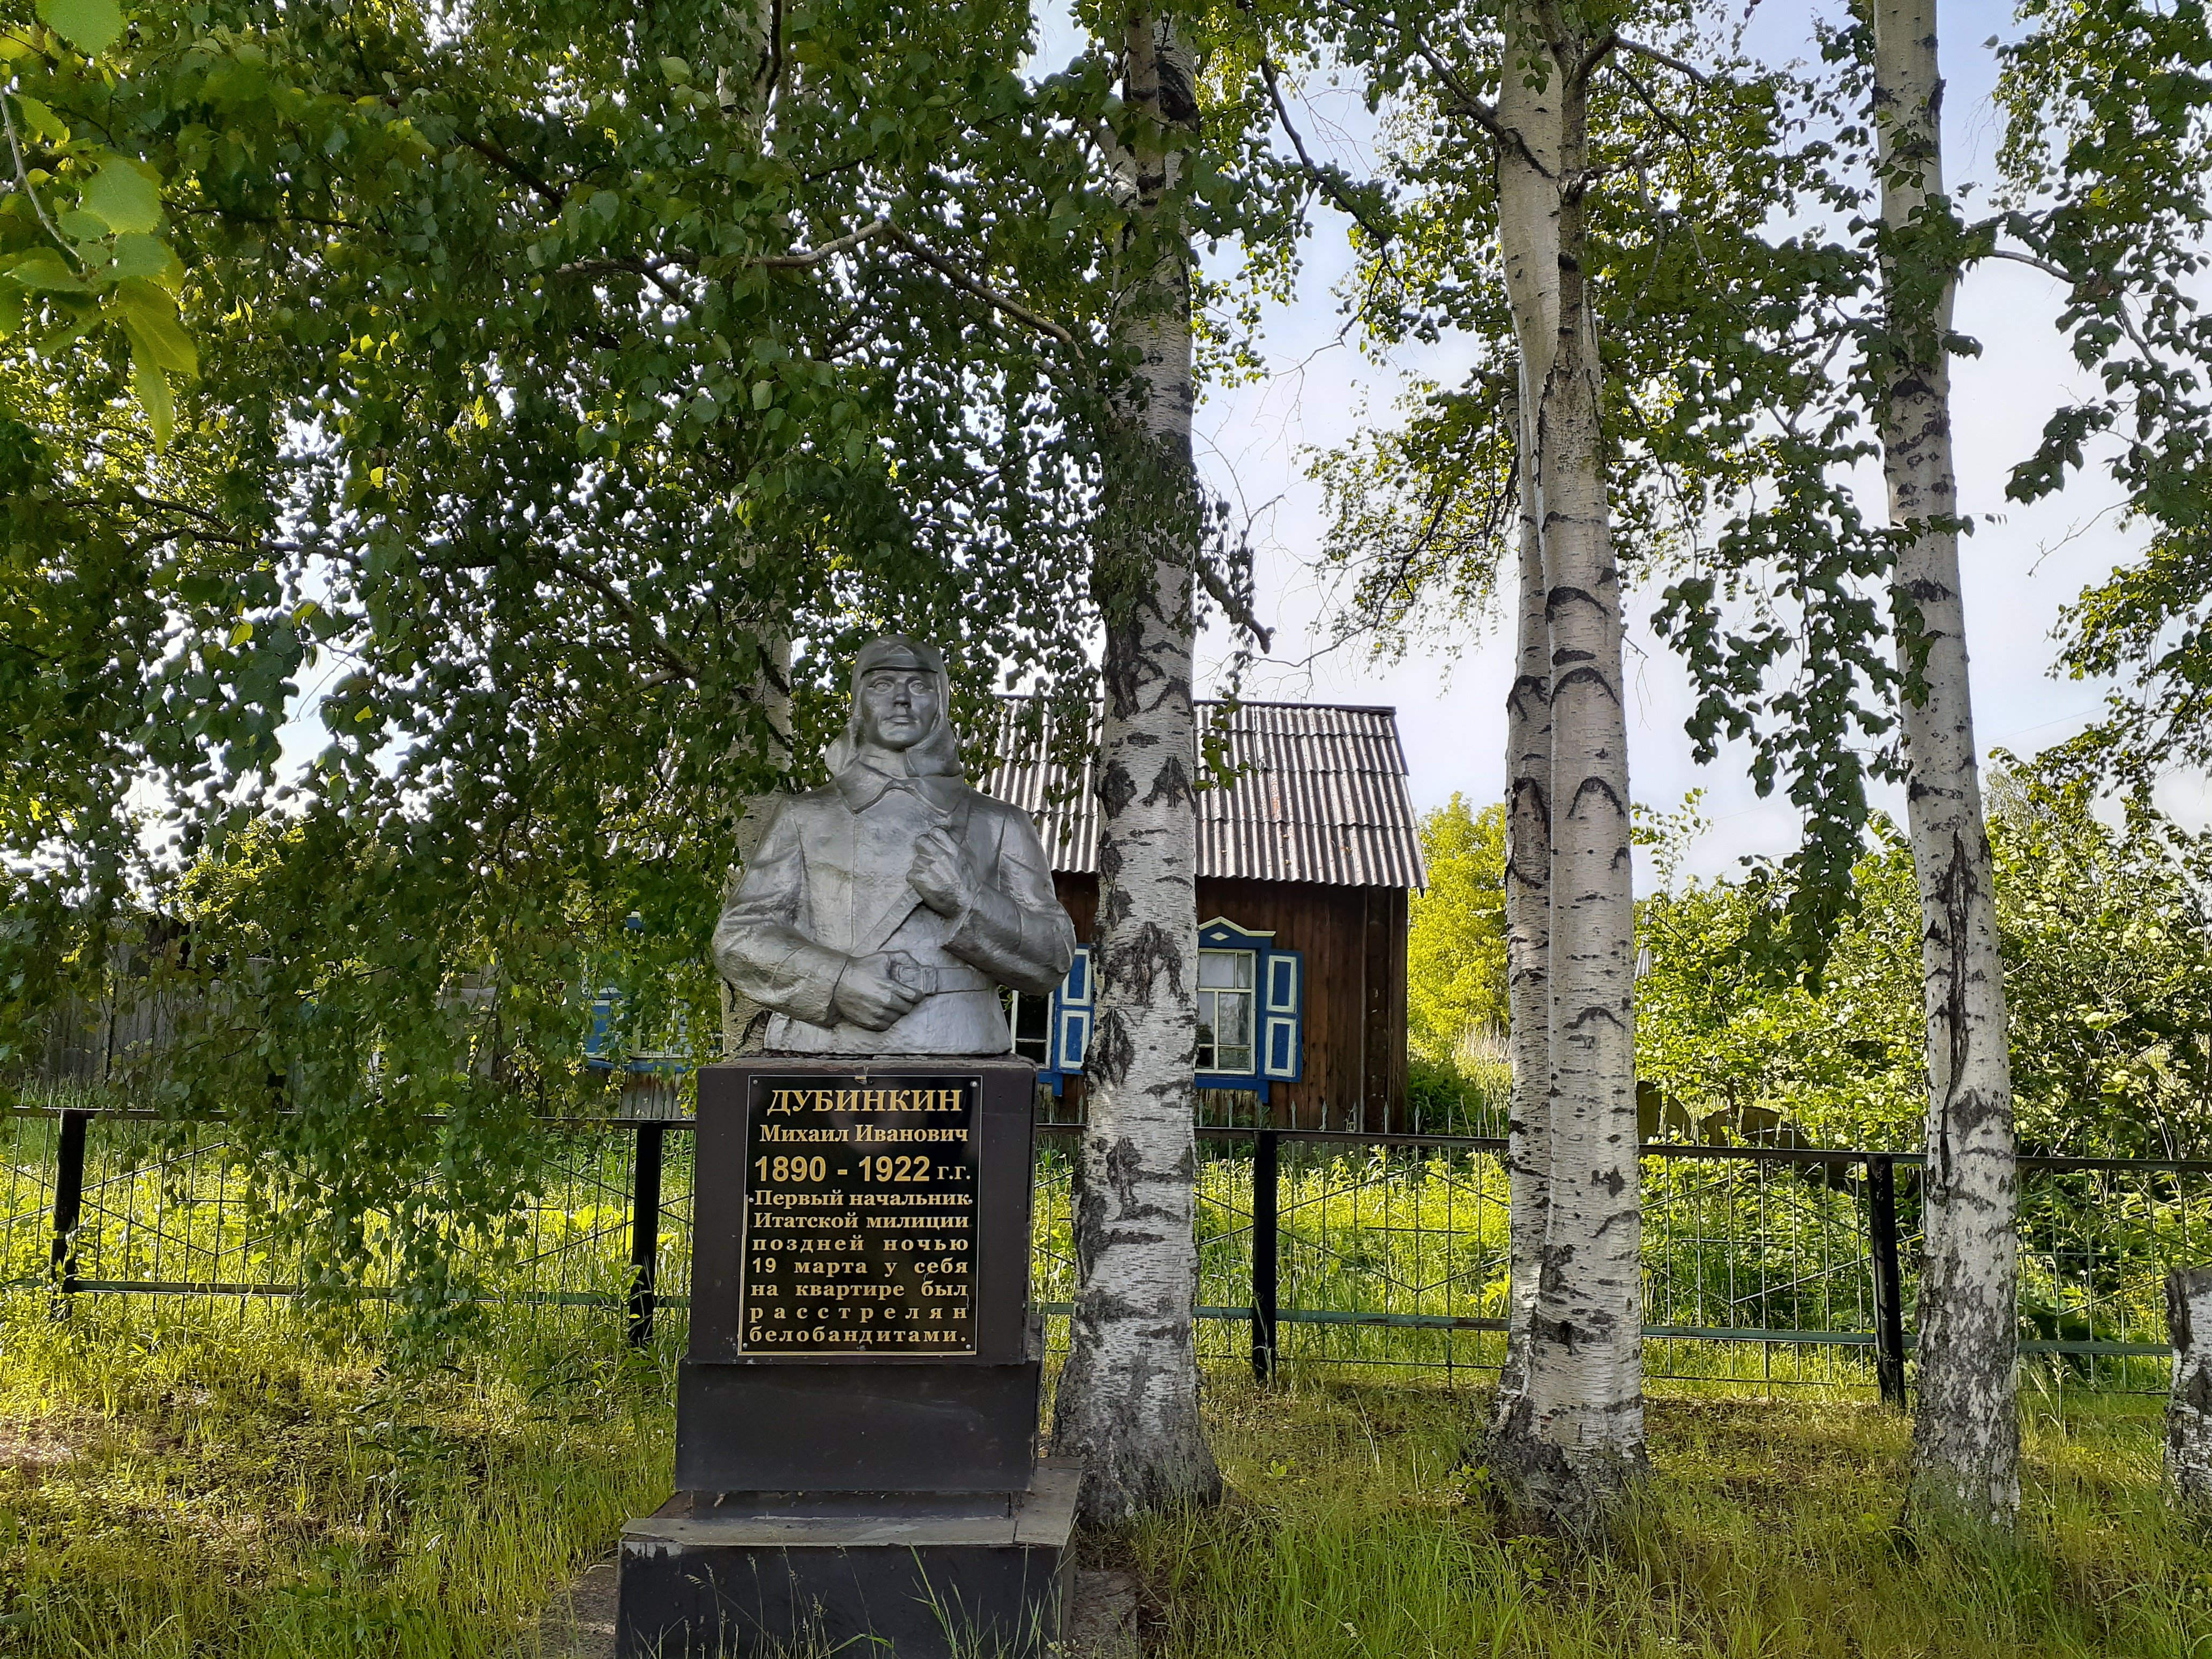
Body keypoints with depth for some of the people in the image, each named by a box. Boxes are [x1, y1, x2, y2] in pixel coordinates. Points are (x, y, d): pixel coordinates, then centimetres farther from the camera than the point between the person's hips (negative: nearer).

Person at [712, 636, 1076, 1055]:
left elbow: (1054, 959, 11)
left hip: (954, 1054, 0)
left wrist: (968, 900, -6)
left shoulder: (998, 825, 16)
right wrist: (836, 980, -7)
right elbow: (739, 935, 10)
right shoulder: (805, 817, 17)